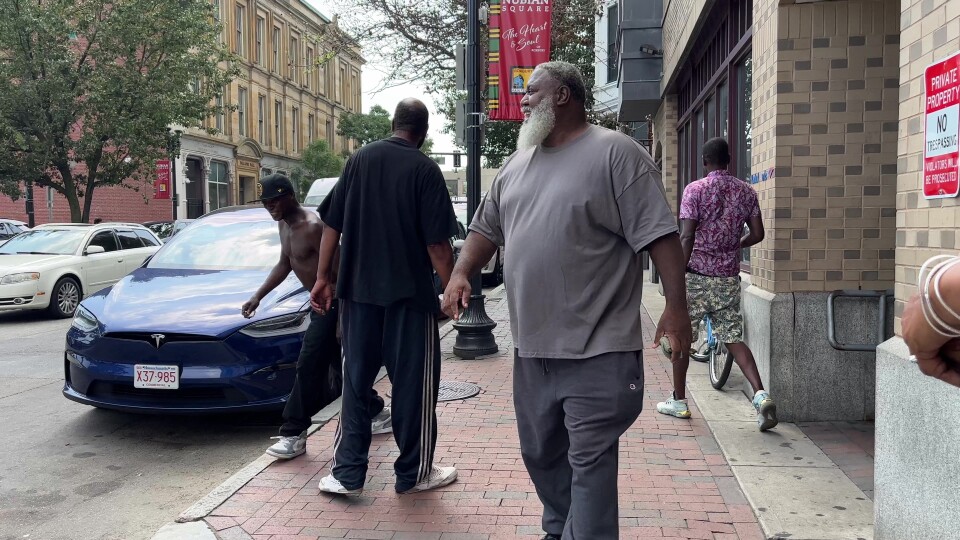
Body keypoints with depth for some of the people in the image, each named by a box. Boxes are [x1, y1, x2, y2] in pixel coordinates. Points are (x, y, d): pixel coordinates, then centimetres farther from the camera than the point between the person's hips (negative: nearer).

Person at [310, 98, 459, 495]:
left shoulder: (359, 159, 6)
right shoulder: (424, 169, -7)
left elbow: (332, 225, 5)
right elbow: (437, 242, -12)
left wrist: (323, 277, 10)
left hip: (358, 289, 4)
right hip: (409, 293, -4)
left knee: (356, 380, 12)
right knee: (413, 382, 7)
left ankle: (346, 473, 12)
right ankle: (412, 473, 17)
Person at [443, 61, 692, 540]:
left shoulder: (615, 153, -7)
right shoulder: (516, 164, 14)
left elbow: (659, 235, -11)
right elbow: (486, 228, 21)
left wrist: (676, 308, -16)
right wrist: (461, 274, 5)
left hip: (597, 352, -7)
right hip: (531, 347, 7)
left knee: (590, 462, -3)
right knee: (541, 455, 18)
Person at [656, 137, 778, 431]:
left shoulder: (695, 189, -8)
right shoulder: (746, 191, 6)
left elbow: (687, 237, -16)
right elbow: (757, 234, 7)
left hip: (697, 274, -4)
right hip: (729, 277, 4)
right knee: (734, 338, 8)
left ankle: (679, 401, 19)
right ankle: (761, 394, -10)